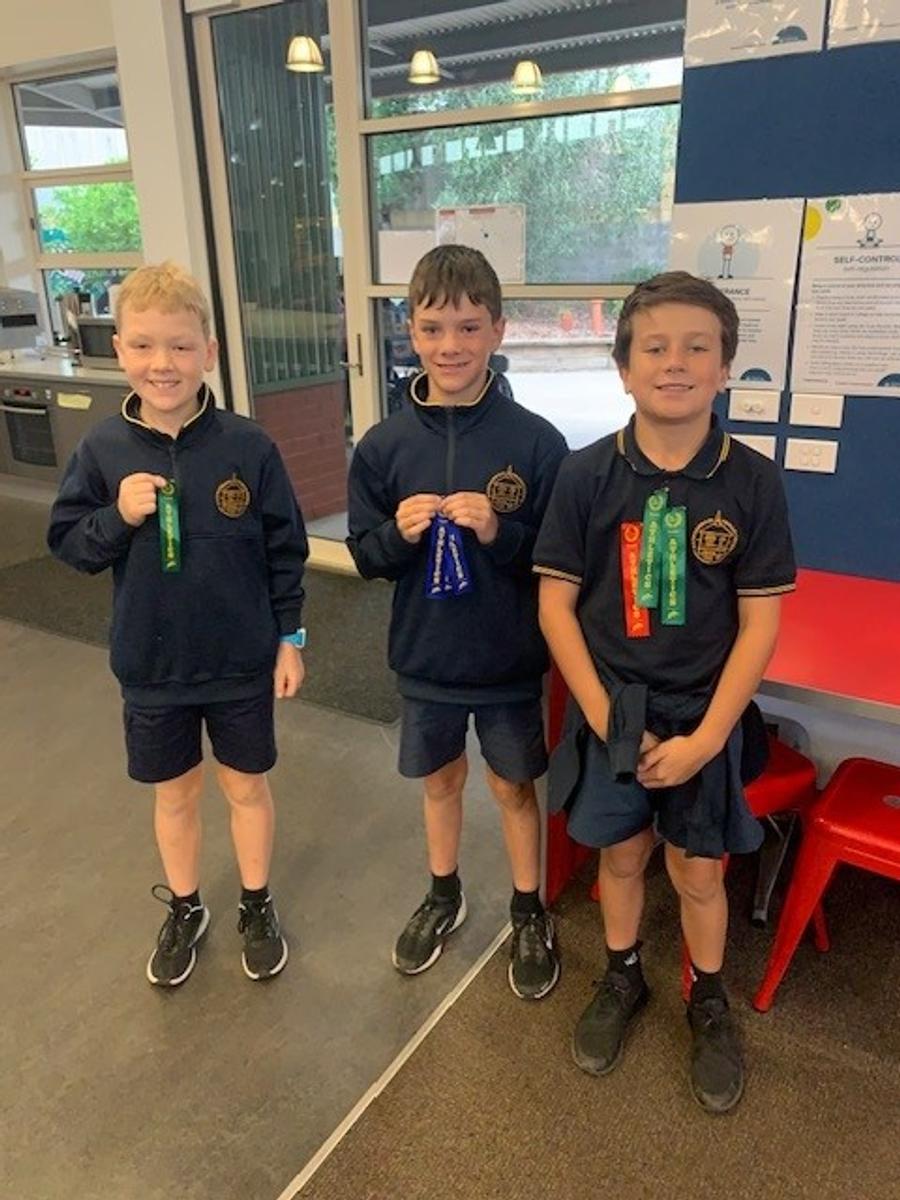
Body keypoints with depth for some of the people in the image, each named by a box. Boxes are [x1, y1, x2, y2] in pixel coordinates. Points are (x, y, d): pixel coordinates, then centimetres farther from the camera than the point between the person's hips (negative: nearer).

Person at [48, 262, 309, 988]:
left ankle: (258, 907, 39)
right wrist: (117, 517, -20)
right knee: (175, 793, 19)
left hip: (242, 662, -1)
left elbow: (286, 549, -5)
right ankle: (184, 909, 42)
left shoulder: (248, 446, -12)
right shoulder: (102, 450, -8)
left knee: (247, 788, 16)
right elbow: (67, 543, -1)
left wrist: (289, 638, -3)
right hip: (151, 668, 2)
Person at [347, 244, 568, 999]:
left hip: (510, 659, -2)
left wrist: (501, 533, -27)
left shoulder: (537, 441, -14)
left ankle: (530, 913, 40)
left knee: (513, 787, 16)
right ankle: (444, 897, 46)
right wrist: (398, 533, -21)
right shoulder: (384, 445, -7)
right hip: (426, 656, 2)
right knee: (441, 779, 21)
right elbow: (366, 557, -1)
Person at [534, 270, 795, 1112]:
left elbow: (760, 623, -8)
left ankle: (710, 1003, 42)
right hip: (611, 710, 1)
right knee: (620, 855, 18)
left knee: (697, 870, 15)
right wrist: (604, 715, -11)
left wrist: (705, 736, -12)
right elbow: (556, 604, -7)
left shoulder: (752, 481, -10)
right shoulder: (587, 474, -10)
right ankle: (622, 978, 45)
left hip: (706, 716, 0)